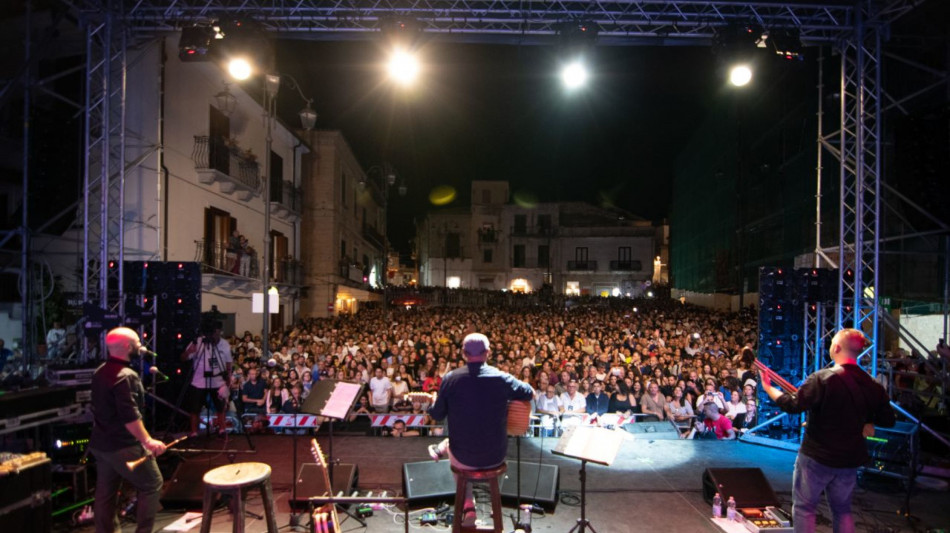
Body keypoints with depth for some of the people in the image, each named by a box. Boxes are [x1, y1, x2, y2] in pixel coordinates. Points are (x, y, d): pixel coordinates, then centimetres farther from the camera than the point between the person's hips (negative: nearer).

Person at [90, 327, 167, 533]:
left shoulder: (100, 371, 8)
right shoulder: (126, 375, -21)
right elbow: (129, 415, -27)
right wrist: (147, 440, -25)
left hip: (100, 443, 10)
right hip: (123, 446, -10)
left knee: (105, 492, 16)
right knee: (152, 484, 2)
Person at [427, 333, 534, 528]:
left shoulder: (450, 378, -13)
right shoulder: (502, 378, -12)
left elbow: (437, 415, 0)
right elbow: (531, 393, 7)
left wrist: (432, 404, 22)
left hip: (463, 459, 0)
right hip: (495, 457, 1)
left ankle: (468, 507, 29)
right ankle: (442, 448, 51)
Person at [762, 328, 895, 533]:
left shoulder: (822, 378, -21)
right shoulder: (872, 385, -2)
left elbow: (793, 405, -23)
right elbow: (888, 420, 7)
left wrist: (767, 387, -9)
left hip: (816, 456, -6)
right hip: (850, 458, 6)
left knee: (803, 507, 8)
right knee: (842, 509, 21)